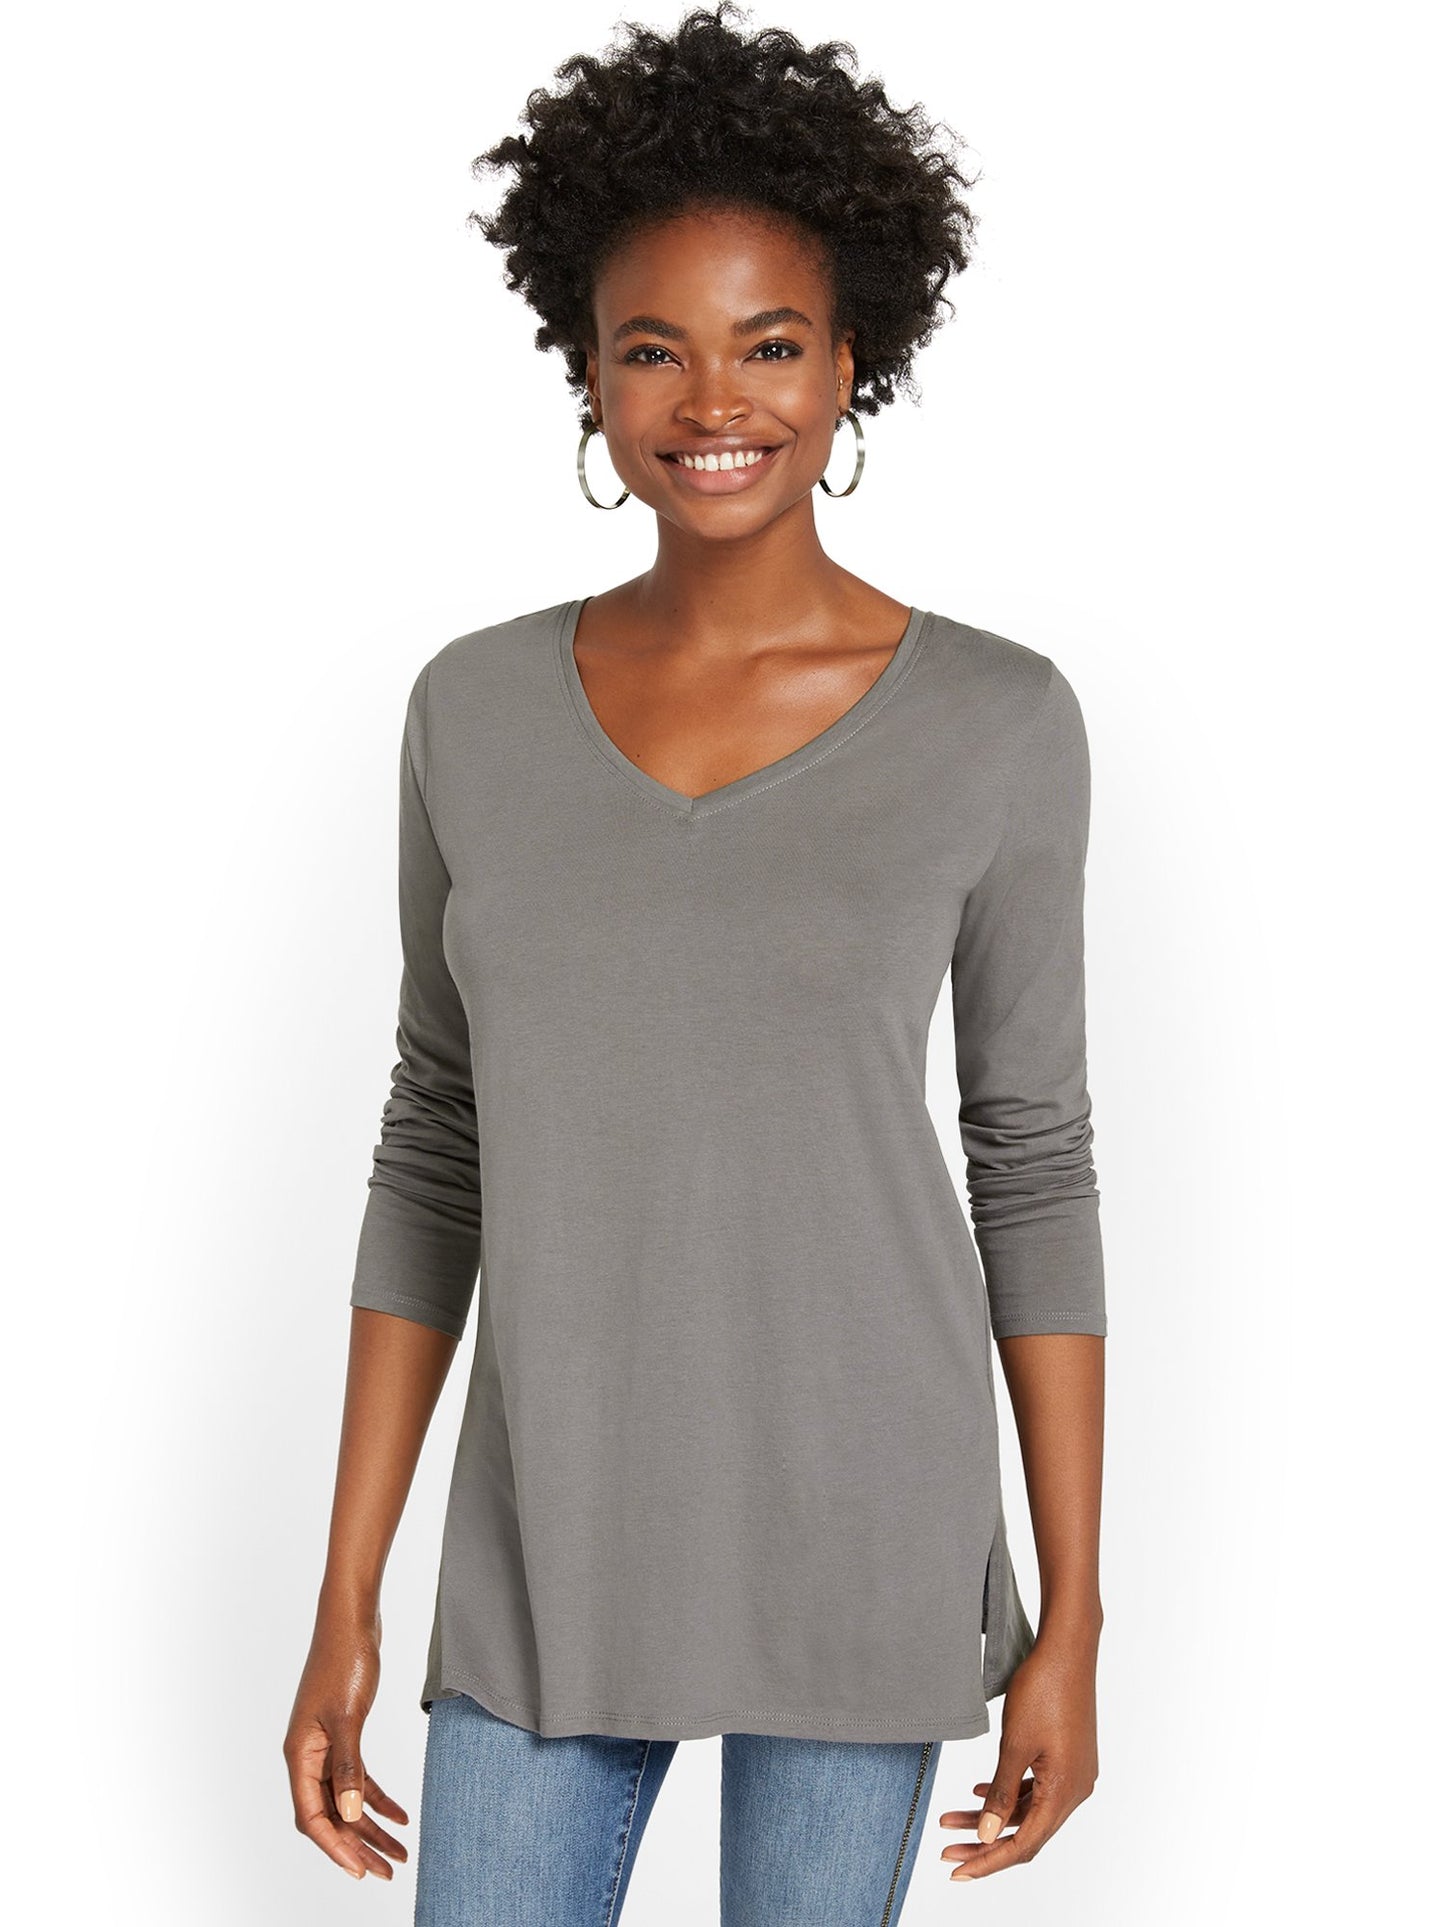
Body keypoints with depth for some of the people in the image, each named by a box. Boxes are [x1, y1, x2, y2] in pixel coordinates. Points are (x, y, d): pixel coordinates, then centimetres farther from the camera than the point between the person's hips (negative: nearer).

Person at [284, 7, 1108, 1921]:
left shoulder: (998, 721, -7)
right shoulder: (477, 706, 0)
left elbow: (1035, 1162, -2)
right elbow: (436, 1149, 4)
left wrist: (1072, 1619, -2)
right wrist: (347, 1599, 3)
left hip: (865, 1533, -2)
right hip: (559, 1539, 2)